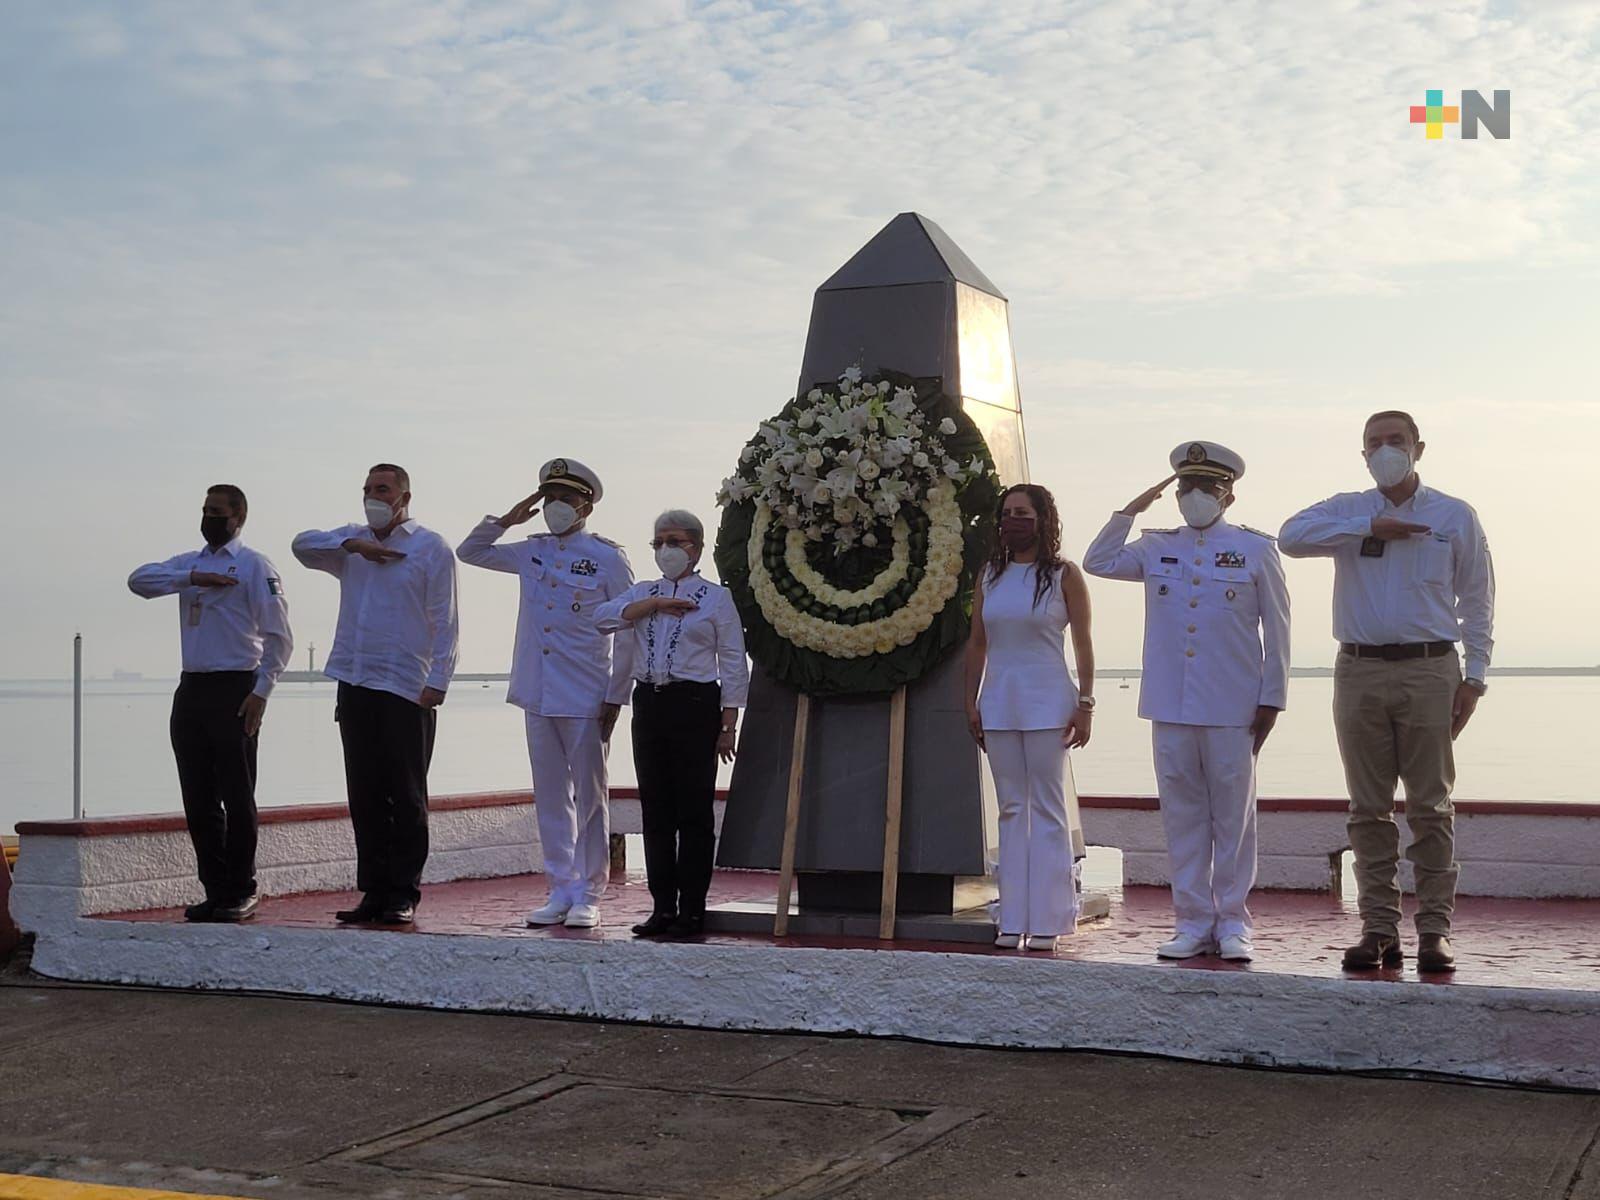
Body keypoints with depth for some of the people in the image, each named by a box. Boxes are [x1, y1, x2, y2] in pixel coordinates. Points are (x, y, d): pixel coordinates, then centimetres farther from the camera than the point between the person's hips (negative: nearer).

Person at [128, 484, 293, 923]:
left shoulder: (255, 566, -1)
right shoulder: (189, 562, 17)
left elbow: (278, 637, -7)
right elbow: (139, 580, 0)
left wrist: (261, 693, -15)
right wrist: (191, 579, -13)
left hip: (234, 689, -6)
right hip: (192, 688, 6)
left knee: (236, 796, -3)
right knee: (198, 800, 7)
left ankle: (241, 893, 5)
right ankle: (216, 890, 14)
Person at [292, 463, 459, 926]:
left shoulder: (431, 549, 1)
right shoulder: (352, 544, 18)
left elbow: (445, 623, -4)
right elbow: (303, 544, 6)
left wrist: (437, 682, -13)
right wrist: (352, 543, -7)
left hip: (405, 691, -5)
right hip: (354, 685, 5)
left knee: (406, 796, -2)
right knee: (365, 796, 7)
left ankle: (404, 894, 4)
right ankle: (374, 891, 13)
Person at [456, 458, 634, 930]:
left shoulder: (608, 558, -3)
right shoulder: (532, 553, 12)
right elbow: (469, 552, 25)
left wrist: (616, 697, -8)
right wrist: (506, 520, 9)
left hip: (587, 700, -5)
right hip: (538, 696, 5)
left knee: (589, 798, 1)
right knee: (550, 797, 9)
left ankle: (588, 895, 7)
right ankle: (561, 891, 15)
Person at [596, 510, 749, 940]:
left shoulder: (717, 597, 4)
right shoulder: (642, 593, 16)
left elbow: (733, 663, 1)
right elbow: (602, 618, -3)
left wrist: (728, 724, -5)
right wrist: (654, 604, -10)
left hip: (695, 703, -4)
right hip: (649, 704, 4)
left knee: (693, 809, -2)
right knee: (655, 808, 6)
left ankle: (692, 909, 3)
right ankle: (662, 906, 12)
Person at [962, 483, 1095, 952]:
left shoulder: (1064, 575, -1)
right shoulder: (990, 575, 10)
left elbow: (1083, 645, -2)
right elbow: (977, 642, 12)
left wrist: (1085, 704, -8)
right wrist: (970, 701, 7)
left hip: (1047, 703, -4)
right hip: (999, 703, 4)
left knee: (1047, 810, -2)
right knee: (1011, 811, 7)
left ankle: (1046, 922, 1)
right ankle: (1013, 921, 10)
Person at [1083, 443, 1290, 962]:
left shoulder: (1256, 549, 4)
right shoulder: (1156, 548, 13)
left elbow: (1276, 630, 4)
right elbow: (1097, 562, 15)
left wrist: (1271, 699, 0)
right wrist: (1130, 510, 8)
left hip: (1232, 709, -3)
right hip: (1170, 706, 3)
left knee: (1233, 816, 3)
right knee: (1181, 816, 6)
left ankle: (1233, 923, 11)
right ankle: (1193, 923, 14)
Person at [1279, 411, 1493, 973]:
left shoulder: (1456, 517, 8)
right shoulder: (1348, 512, 9)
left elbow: (1477, 604, 8)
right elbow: (1291, 536, -11)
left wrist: (1475, 677, 0)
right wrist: (1370, 528, -12)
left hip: (1428, 671, -1)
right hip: (1360, 672, 2)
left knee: (1430, 807, -2)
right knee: (1369, 808, 4)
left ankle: (1435, 930, 2)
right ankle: (1379, 929, 10)